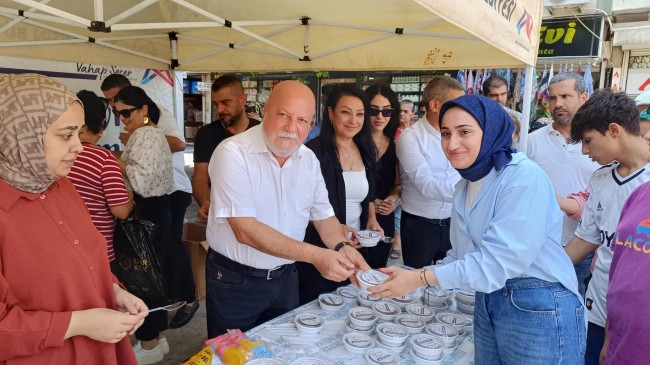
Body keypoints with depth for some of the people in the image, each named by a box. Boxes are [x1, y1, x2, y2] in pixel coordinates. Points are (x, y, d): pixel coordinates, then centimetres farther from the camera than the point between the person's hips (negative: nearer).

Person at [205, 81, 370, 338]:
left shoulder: (308, 159, -1)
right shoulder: (233, 154, -21)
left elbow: (323, 215, 5)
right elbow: (245, 230, -27)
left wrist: (342, 246, -16)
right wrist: (316, 255, -32)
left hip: (286, 278, 5)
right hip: (235, 282, -5)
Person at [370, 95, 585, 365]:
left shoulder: (525, 178, -19)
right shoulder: (464, 188, 7)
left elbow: (498, 261, -25)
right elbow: (461, 256, 6)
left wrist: (421, 278, -21)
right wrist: (407, 277, -7)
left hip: (539, 309, -7)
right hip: (488, 302, 7)